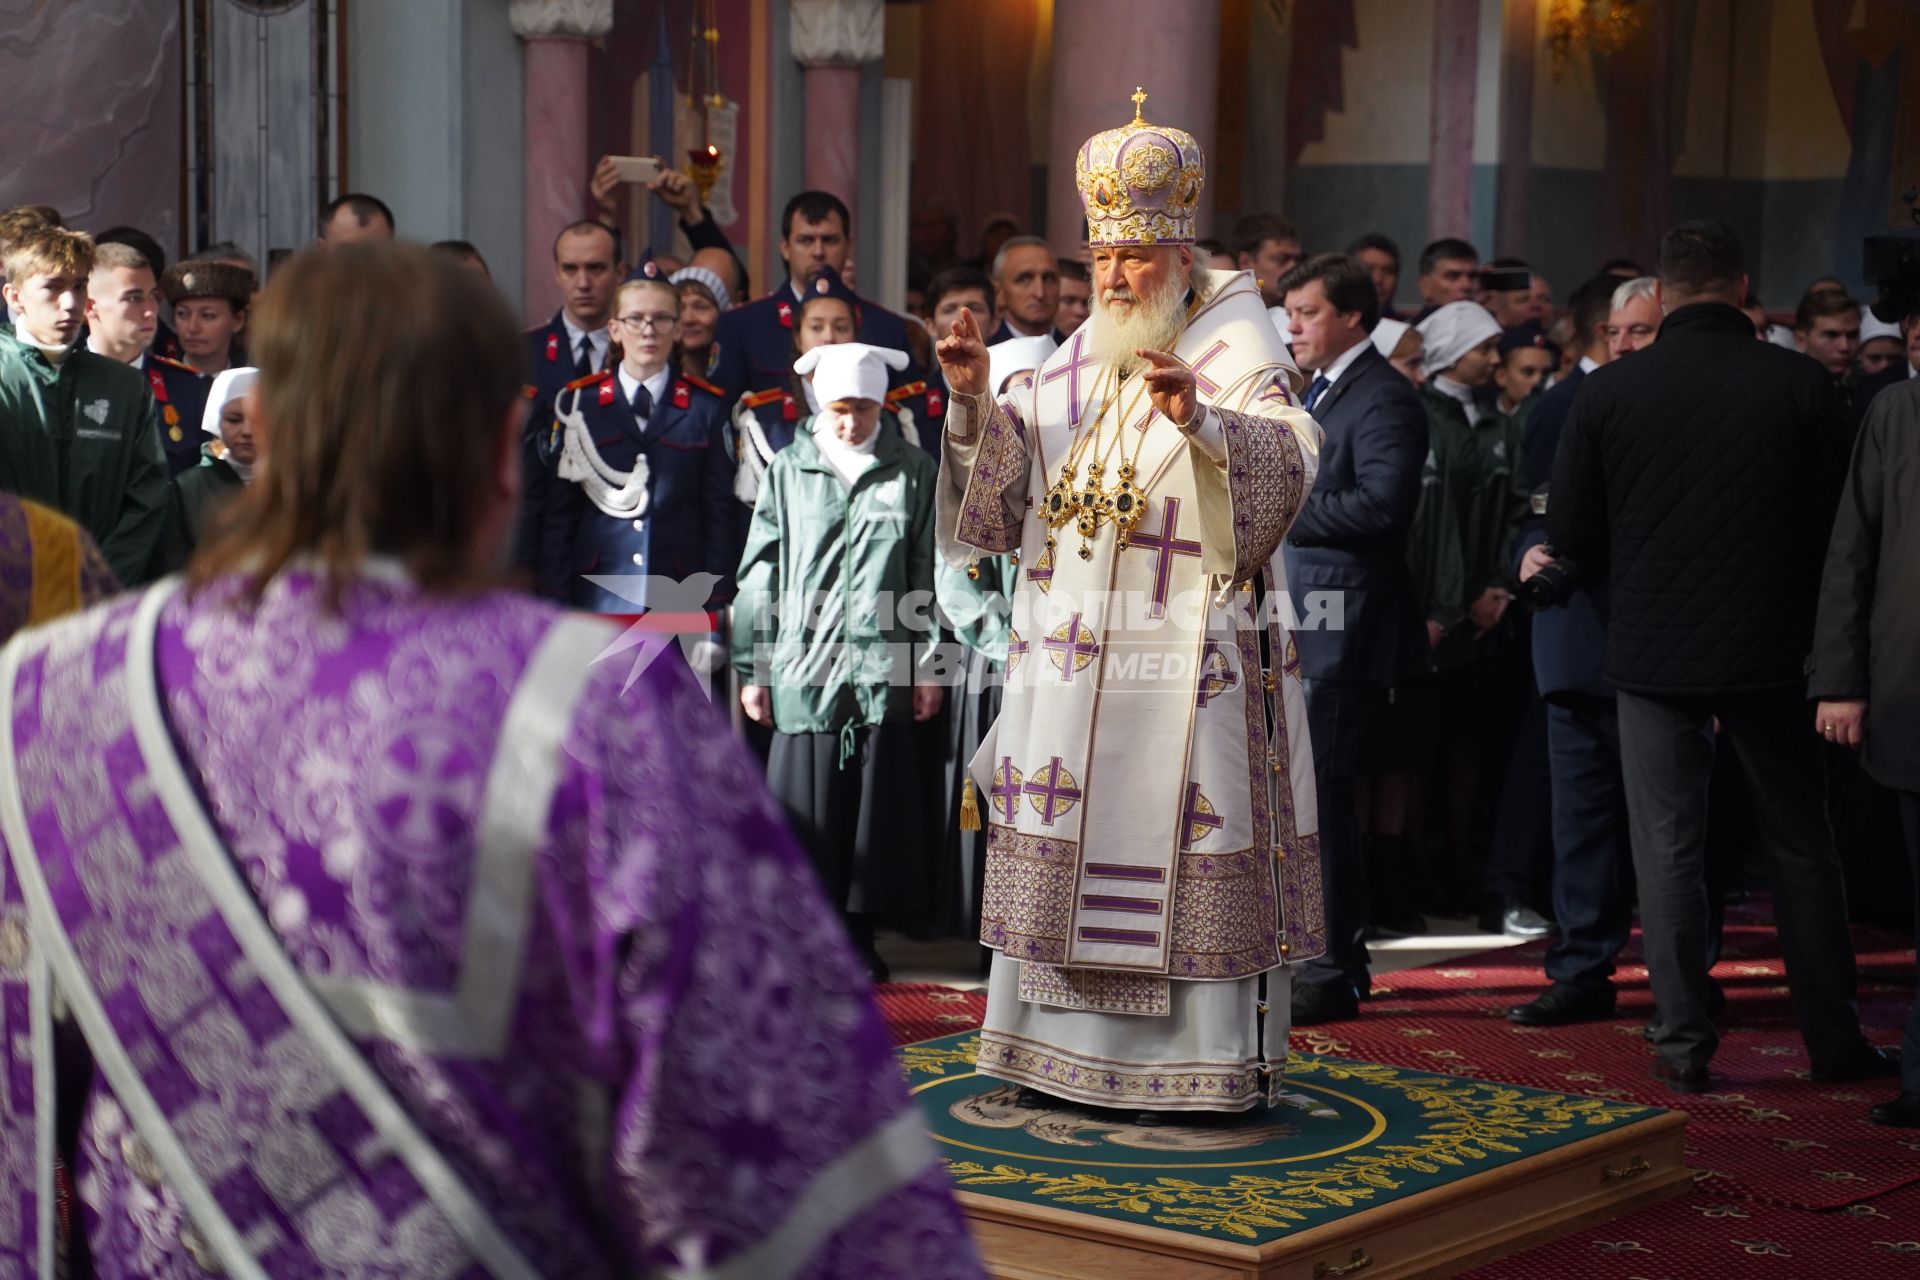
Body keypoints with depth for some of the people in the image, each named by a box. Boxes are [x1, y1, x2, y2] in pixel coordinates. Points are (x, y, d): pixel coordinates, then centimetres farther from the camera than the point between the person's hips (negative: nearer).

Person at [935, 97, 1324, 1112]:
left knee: (1187, 847, -4)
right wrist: (973, 400, -3)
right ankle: (1066, 1046, 19)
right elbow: (1008, 480, 13)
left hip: (1190, 656, -6)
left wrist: (1199, 419, -38)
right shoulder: (1077, 362, 15)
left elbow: (1288, 458, -21)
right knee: (1065, 847, 9)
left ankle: (1211, 1060, 4)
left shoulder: (1234, 349, -4)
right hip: (1069, 650, 6)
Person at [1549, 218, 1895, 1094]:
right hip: (1772, 651, 0)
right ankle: (1834, 1038, 19)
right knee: (1800, 848, 12)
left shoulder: (1606, 391, -5)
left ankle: (1684, 1044, 8)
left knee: (1668, 854, 6)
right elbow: (1836, 529, -1)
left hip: (1653, 651, 0)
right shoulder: (1804, 387, -6)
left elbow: (1571, 538, 0)